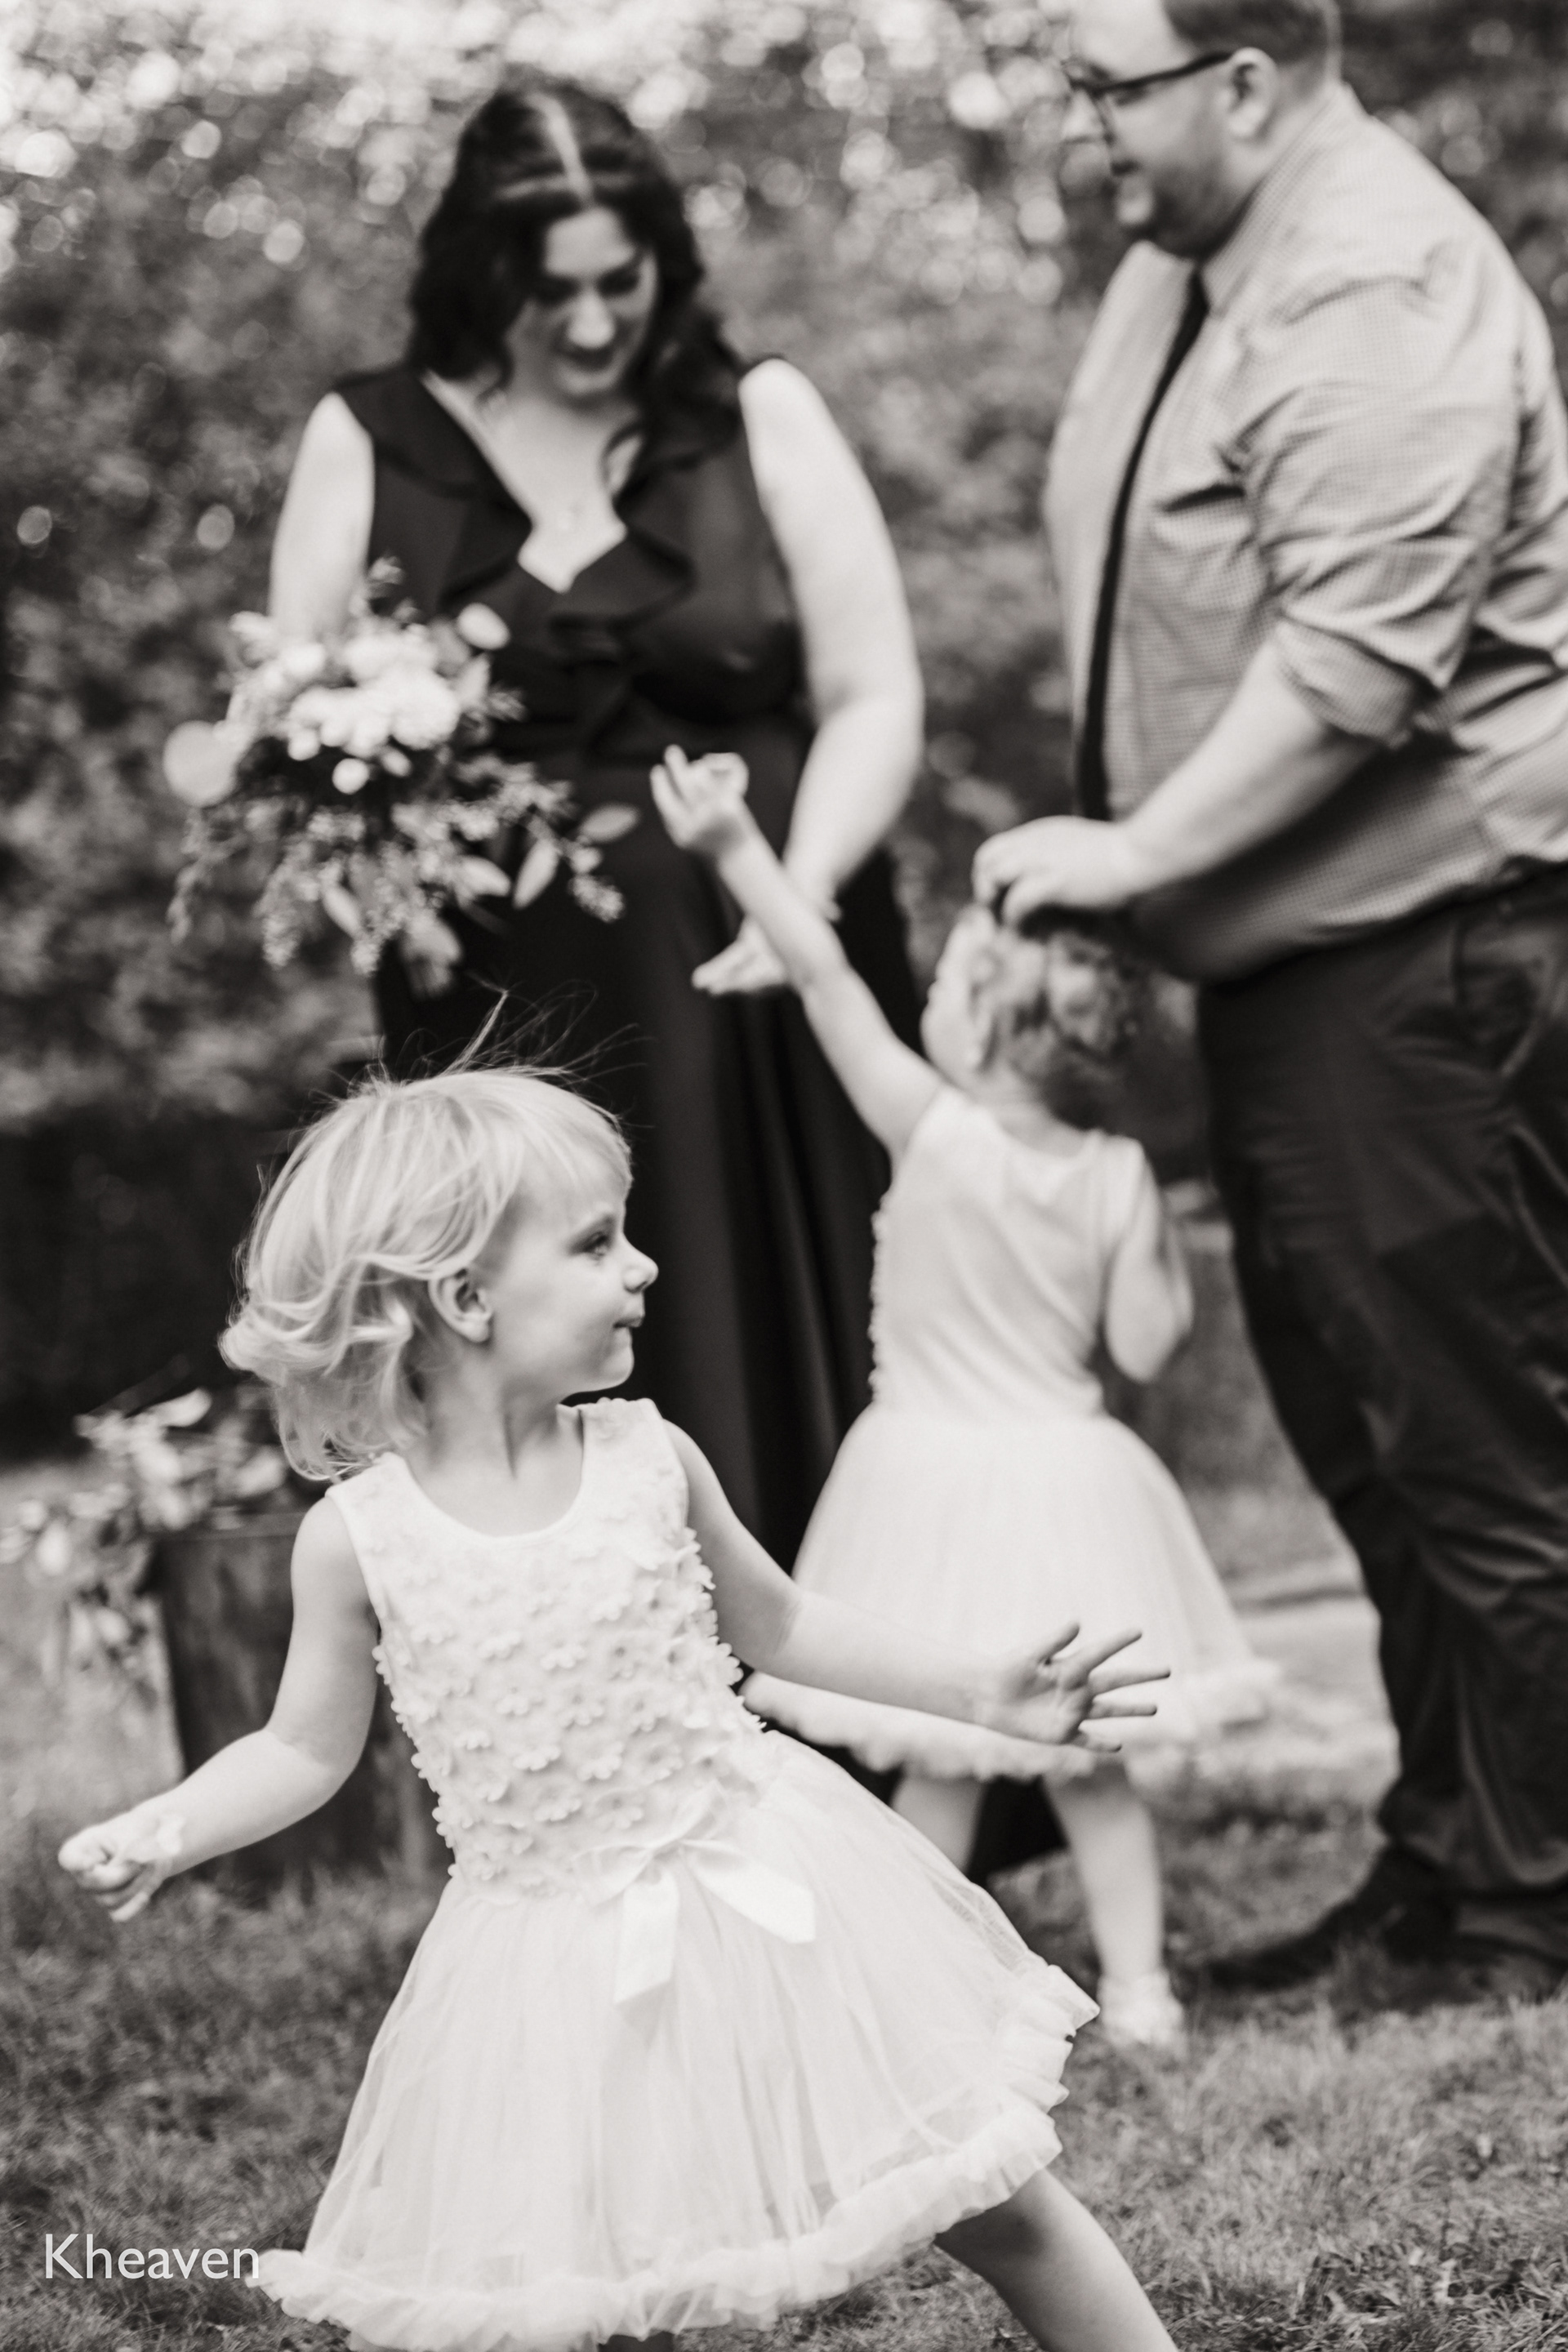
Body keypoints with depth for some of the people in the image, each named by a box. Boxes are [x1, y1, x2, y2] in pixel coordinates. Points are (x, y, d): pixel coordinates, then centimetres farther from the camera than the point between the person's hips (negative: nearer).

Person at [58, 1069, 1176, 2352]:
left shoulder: (648, 1456, -4)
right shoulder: (359, 1536, -9)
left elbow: (775, 1624, 11)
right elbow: (308, 1747, 4)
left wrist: (982, 1690, 7)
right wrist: (160, 1828, -13)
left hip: (761, 1889, 2)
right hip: (564, 1956, -1)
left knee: (1004, 2204, 6)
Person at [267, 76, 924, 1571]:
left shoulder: (758, 418, 4)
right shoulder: (366, 443, 6)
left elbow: (872, 700, 2)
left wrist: (803, 894, -14)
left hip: (752, 1000, 0)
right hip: (503, 1008, 0)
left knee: (786, 1380, 2)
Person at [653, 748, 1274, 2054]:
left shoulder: (936, 1134, -16)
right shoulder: (1118, 1177, -7)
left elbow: (825, 975, -12)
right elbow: (1145, 1346, -4)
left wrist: (735, 844, -7)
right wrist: (1163, 1243, 10)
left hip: (934, 1478, -3)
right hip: (1070, 1487, 3)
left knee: (938, 1765, 8)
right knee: (1091, 1759, 13)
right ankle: (1139, 1987, 16)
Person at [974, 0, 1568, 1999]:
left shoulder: (1378, 301, -18)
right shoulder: (1183, 260, 13)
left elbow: (1356, 659, -26)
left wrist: (1137, 852, -21)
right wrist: (1126, 854, 13)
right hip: (1289, 953, 10)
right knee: (1353, 1421, 15)